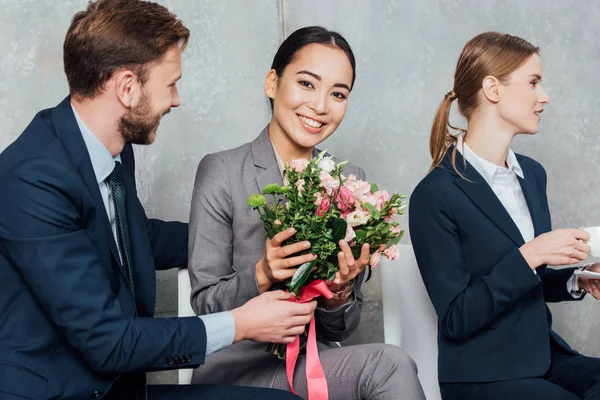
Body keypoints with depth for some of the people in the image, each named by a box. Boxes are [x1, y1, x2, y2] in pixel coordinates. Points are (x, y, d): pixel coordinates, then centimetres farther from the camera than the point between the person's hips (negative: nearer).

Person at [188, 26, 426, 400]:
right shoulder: (222, 172, -7)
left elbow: (342, 330, 5)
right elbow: (205, 304, -6)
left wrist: (340, 293, -17)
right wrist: (262, 276, -24)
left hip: (316, 363, 5)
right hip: (238, 369, -4)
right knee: (388, 364, -26)